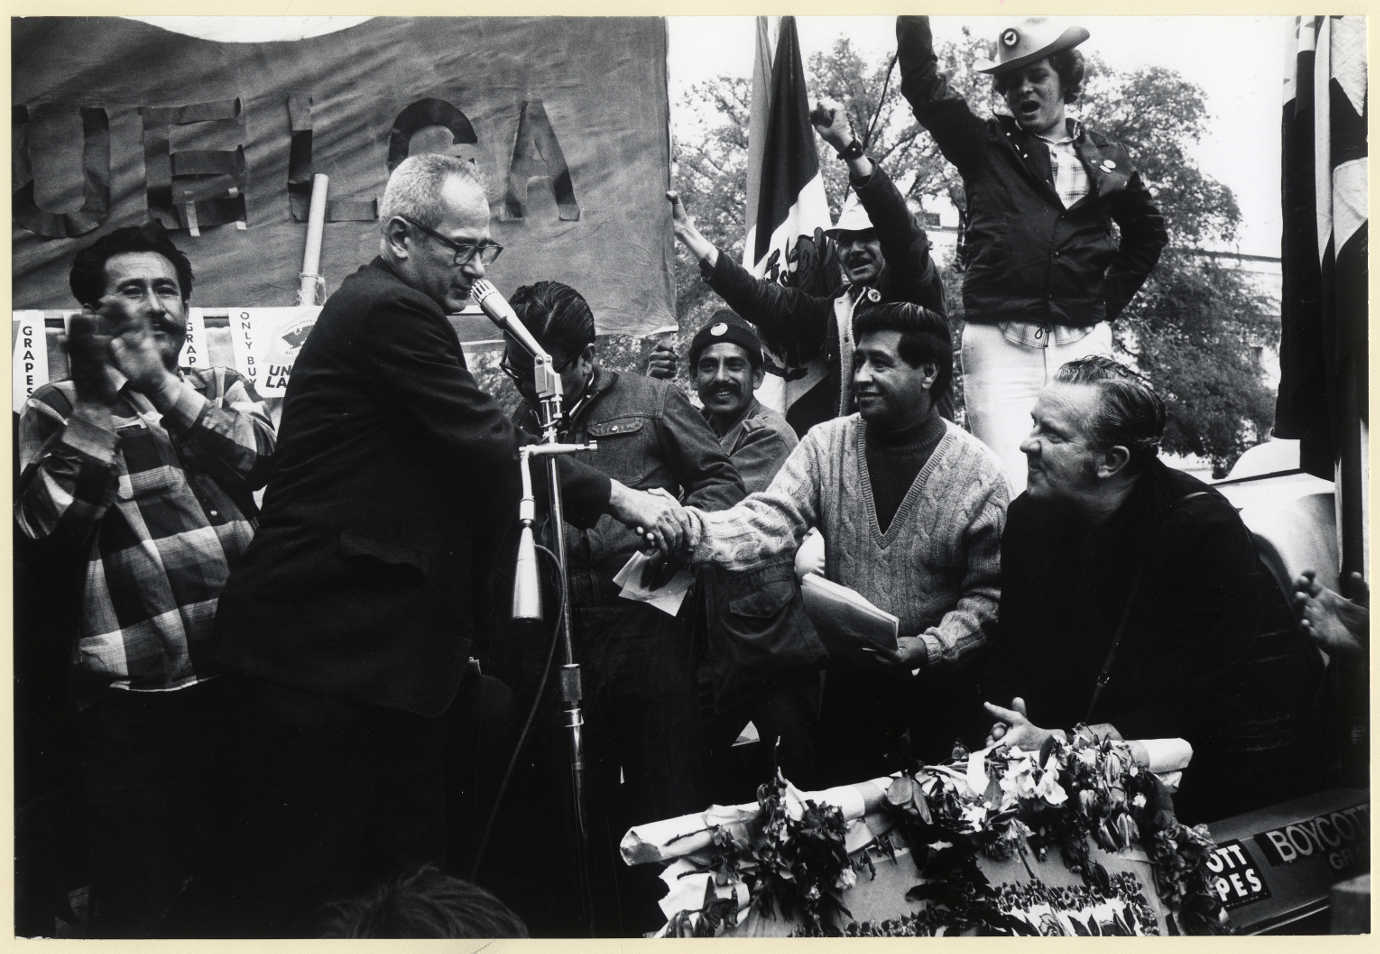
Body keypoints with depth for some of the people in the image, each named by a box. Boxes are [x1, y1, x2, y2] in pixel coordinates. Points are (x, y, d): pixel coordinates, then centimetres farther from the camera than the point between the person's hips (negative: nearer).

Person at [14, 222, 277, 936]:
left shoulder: (220, 389, 16)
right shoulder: (57, 412, 6)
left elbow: (260, 458, -5)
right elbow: (49, 526, -11)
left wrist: (159, 382, -11)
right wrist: (97, 395, -11)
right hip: (137, 692, -3)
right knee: (138, 894, 2)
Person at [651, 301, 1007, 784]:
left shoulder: (978, 472, -12)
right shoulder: (827, 445, -5)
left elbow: (988, 593, -9)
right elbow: (767, 522, -17)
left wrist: (929, 647, -23)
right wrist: (691, 529, -35)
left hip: (939, 685, -2)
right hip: (849, 679, 2)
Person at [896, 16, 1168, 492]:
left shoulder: (1106, 159, 12)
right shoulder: (985, 146, 9)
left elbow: (1148, 230, 26)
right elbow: (922, 83, -1)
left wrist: (1111, 298, 16)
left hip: (1084, 346, 2)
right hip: (999, 345, -2)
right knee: (1009, 493, -11)